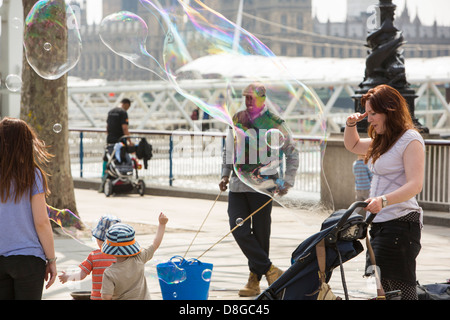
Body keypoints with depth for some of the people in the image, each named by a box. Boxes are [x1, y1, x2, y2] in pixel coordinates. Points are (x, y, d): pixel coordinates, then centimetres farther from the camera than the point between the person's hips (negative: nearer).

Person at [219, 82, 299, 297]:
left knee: (260, 234, 1)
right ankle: (270, 270, -1)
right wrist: (225, 174, 12)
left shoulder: (274, 122, -2)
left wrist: (287, 182, -3)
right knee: (239, 229, -9)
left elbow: (292, 153, 4)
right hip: (237, 184, 4)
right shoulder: (237, 119, 11)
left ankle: (255, 279, 12)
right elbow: (228, 148, 22)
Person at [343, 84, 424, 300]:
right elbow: (352, 145, 36)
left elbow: (415, 185, -22)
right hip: (380, 223, 10)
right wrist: (351, 125, 14)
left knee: (401, 289, -14)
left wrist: (383, 200, -37)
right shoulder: (382, 140, 18)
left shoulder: (411, 140, -11)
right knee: (380, 287, 11)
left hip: (400, 223, -10)